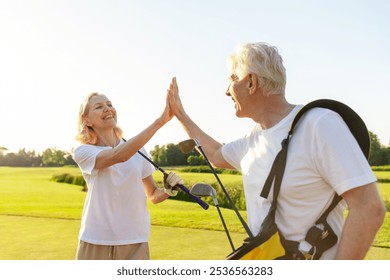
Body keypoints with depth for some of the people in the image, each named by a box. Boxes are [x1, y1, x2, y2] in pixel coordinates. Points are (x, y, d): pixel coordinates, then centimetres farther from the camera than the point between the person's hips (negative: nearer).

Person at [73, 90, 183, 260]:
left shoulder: (137, 150, 6)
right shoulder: (83, 152, -5)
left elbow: (153, 195, 12)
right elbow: (119, 156, -26)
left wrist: (168, 190, -11)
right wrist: (160, 121, -31)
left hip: (135, 243, 2)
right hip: (96, 244, -2)